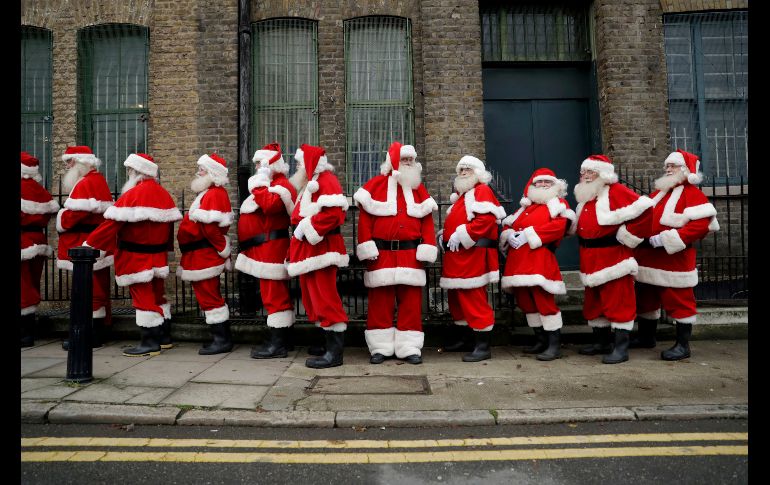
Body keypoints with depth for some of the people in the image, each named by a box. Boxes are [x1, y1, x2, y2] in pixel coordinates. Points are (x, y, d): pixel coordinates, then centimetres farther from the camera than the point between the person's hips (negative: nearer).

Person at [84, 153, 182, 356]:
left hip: (136, 257, -8)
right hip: (158, 256, 8)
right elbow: (170, 223, 13)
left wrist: (90, 244, -12)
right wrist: (167, 247, 23)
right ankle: (164, 337, 25)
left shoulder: (133, 195, -15)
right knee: (157, 294, 16)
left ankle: (150, 342, 4)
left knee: (142, 296, -1)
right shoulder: (164, 194, 8)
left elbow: (113, 223, -18)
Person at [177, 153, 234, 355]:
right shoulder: (209, 193, 17)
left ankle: (221, 340, 4)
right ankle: (223, 337, 24)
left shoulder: (214, 195, -18)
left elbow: (210, 227, -26)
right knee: (211, 297, 15)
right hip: (203, 256, 11)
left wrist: (223, 249, -16)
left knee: (208, 297, -4)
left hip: (204, 256, -11)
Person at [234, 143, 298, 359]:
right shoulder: (270, 184, 23)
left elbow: (270, 205, -30)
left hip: (271, 249, -11)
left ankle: (278, 344, -7)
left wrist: (259, 186, -20)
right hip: (265, 250, 11)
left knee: (274, 295, -10)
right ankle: (284, 339, 21)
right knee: (277, 294, 13)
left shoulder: (281, 185, -10)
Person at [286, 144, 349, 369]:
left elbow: (334, 214, -23)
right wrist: (301, 228, 9)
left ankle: (335, 352, -5)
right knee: (313, 298, 12)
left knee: (325, 298, -9)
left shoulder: (326, 181, -9)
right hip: (308, 249, 10)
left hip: (321, 248, -10)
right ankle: (329, 343, 21)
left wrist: (308, 227, -17)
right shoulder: (308, 185, 22)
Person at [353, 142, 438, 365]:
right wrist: (367, 247, -9)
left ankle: (410, 348, 10)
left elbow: (427, 220, 7)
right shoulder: (375, 184, 4)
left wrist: (427, 249, -3)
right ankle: (380, 347, 14)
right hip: (382, 253, -2)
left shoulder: (418, 188, 13)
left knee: (411, 300, 3)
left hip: (410, 253, 2)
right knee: (380, 300, 3)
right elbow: (365, 217, -1)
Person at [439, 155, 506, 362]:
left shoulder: (482, 191, -5)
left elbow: (487, 219, -21)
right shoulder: (461, 195, 24)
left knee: (473, 298, -11)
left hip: (473, 255, -10)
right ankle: (463, 338, 29)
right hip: (456, 256, 10)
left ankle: (483, 346, -3)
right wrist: (445, 234, 13)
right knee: (456, 297, 16)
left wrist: (461, 235, -22)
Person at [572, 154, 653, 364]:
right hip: (591, 263, 9)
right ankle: (601, 342, 31)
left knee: (618, 303, -2)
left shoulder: (616, 192, -12)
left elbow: (644, 210, -22)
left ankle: (621, 348, 7)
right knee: (593, 304, 16)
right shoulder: (584, 198, 14)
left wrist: (626, 236, -17)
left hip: (613, 260, -9)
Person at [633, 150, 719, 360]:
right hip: (648, 259, 8)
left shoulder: (693, 194, -8)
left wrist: (664, 240, -23)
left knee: (678, 301, 0)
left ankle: (683, 345, 11)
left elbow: (700, 225, -21)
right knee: (645, 299, 16)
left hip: (674, 261, -8)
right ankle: (646, 337, 31)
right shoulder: (658, 192, 16)